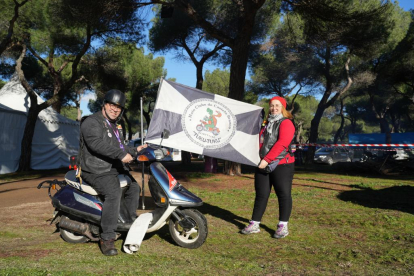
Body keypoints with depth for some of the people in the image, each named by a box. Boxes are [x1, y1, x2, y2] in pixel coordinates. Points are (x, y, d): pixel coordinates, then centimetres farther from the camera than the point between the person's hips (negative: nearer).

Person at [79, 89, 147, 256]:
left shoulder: (114, 126, 22)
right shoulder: (92, 122, -11)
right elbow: (96, 144, -28)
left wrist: (134, 151, 19)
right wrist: (121, 154, -34)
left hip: (115, 168, 10)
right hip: (97, 171, -10)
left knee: (134, 188, 20)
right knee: (114, 193, -31)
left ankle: (132, 220, 38)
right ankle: (107, 238, -28)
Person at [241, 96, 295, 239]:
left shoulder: (286, 123, -5)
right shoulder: (266, 124, 18)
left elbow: (281, 143, -18)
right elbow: (260, 142, 20)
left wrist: (267, 159, -22)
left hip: (282, 165, -6)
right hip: (263, 165, 6)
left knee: (284, 194, 0)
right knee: (261, 195, 9)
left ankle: (283, 226, 10)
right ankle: (254, 224, 15)